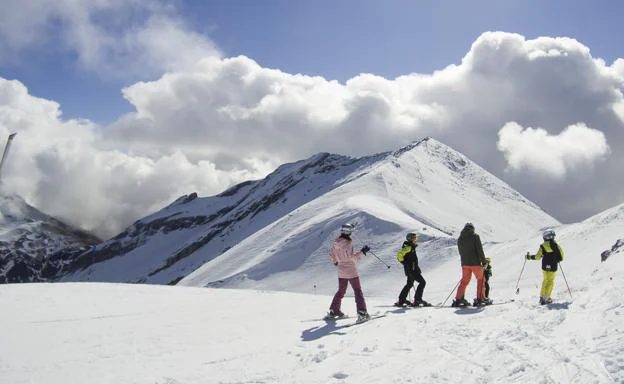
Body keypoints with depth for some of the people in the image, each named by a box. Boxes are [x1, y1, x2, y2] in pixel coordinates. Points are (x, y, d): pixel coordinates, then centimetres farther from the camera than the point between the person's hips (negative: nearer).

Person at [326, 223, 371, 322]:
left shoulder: (335, 243, 2)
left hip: (341, 270, 7)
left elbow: (331, 255, 11)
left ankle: (333, 311, 25)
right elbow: (352, 257, -22)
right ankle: (362, 313, -6)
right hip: (351, 270, -7)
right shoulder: (348, 243, -19)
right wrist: (362, 252, -18)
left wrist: (336, 262, 30)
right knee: (358, 291, 0)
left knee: (341, 291, 20)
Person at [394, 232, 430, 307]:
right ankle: (417, 300, -6)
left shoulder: (411, 247, 14)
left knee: (410, 284, 18)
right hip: (412, 269, -10)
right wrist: (405, 263, -15)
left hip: (413, 269, 10)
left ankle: (401, 300, 23)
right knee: (422, 282, -7)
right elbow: (399, 255, -23)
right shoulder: (408, 247, -15)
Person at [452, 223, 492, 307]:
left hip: (464, 263, 5)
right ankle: (480, 299, 5)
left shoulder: (460, 239, 9)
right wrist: (484, 261, -3)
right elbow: (480, 250, -10)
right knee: (480, 279, 10)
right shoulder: (475, 236, -7)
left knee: (464, 281, 11)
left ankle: (458, 299, 6)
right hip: (475, 263, -5)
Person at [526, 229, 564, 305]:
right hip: (553, 267, -1)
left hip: (545, 266, 1)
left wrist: (529, 257, 4)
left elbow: (538, 257, -10)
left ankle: (542, 296, 20)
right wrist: (558, 260, 23)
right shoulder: (555, 245, -3)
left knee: (545, 280, 21)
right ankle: (546, 297, 2)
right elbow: (561, 254, 3)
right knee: (550, 281, 12)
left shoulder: (542, 246, -8)